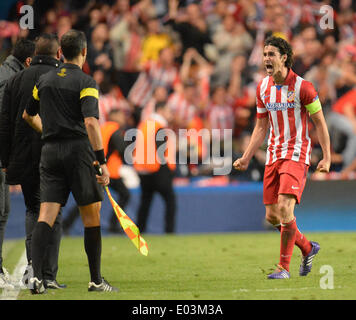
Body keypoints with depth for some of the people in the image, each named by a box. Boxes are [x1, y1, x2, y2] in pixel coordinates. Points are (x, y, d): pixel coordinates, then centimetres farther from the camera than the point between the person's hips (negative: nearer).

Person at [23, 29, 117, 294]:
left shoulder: (45, 81, 12)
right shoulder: (85, 83, -6)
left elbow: (29, 115, 25)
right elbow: (91, 122, -18)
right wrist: (102, 162, -18)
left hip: (50, 152, 4)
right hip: (79, 150, -4)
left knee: (46, 215, -2)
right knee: (91, 216, 6)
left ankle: (36, 275, -18)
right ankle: (96, 280, 10)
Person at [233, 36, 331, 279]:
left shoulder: (302, 87, -10)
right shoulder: (263, 88, 8)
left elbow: (320, 123, -5)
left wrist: (327, 158, -12)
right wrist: (246, 158, 8)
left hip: (297, 154, -6)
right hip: (274, 156, 6)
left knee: (285, 208, -20)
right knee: (272, 216, 3)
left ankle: (284, 266, -8)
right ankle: (308, 248, 27)